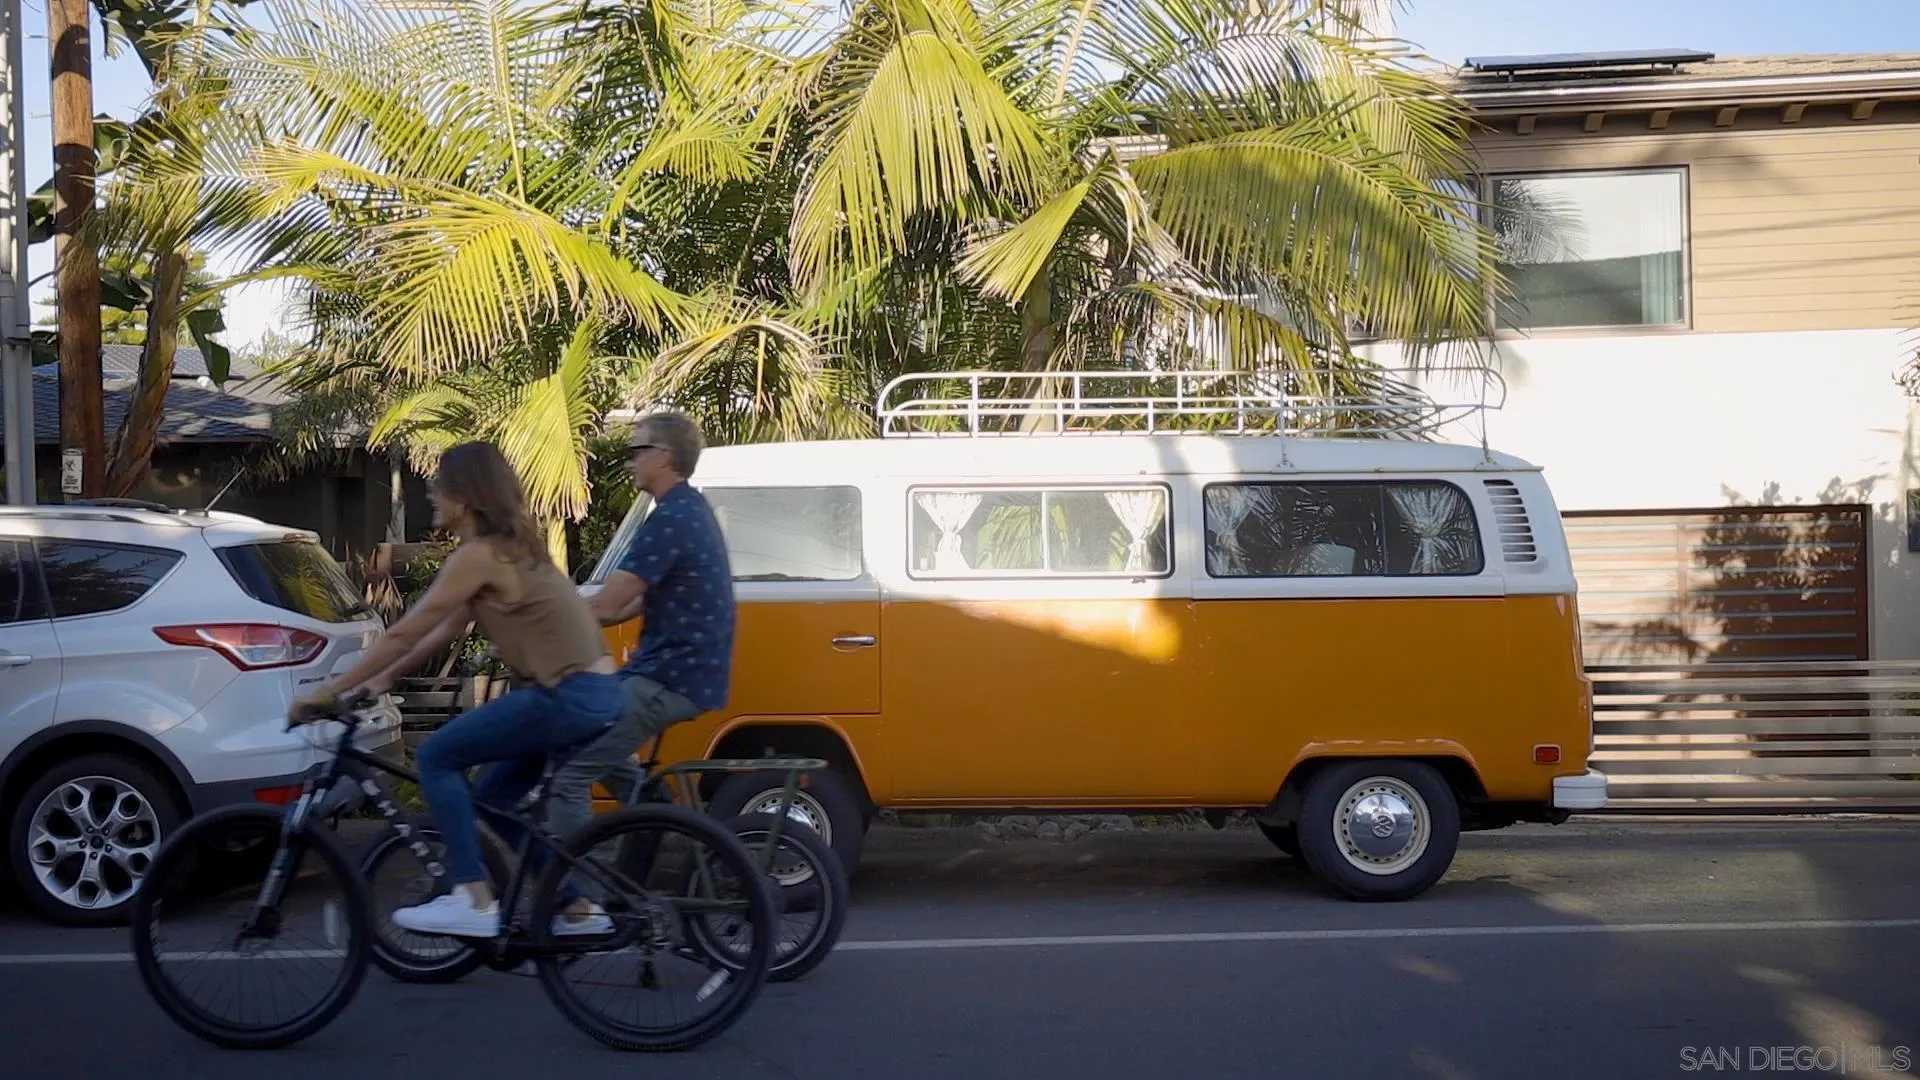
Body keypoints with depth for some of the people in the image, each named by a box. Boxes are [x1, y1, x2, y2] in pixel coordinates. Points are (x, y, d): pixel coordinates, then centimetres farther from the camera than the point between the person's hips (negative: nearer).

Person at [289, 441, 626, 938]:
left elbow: (403, 635, -10)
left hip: (569, 698, -9)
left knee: (436, 758, -4)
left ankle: (475, 902, -6)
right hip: (595, 695, 9)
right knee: (493, 800, 18)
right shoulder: (510, 547, 16)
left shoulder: (478, 556, -12)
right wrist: (383, 680, 19)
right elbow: (445, 630, 21)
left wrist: (329, 692, -3)